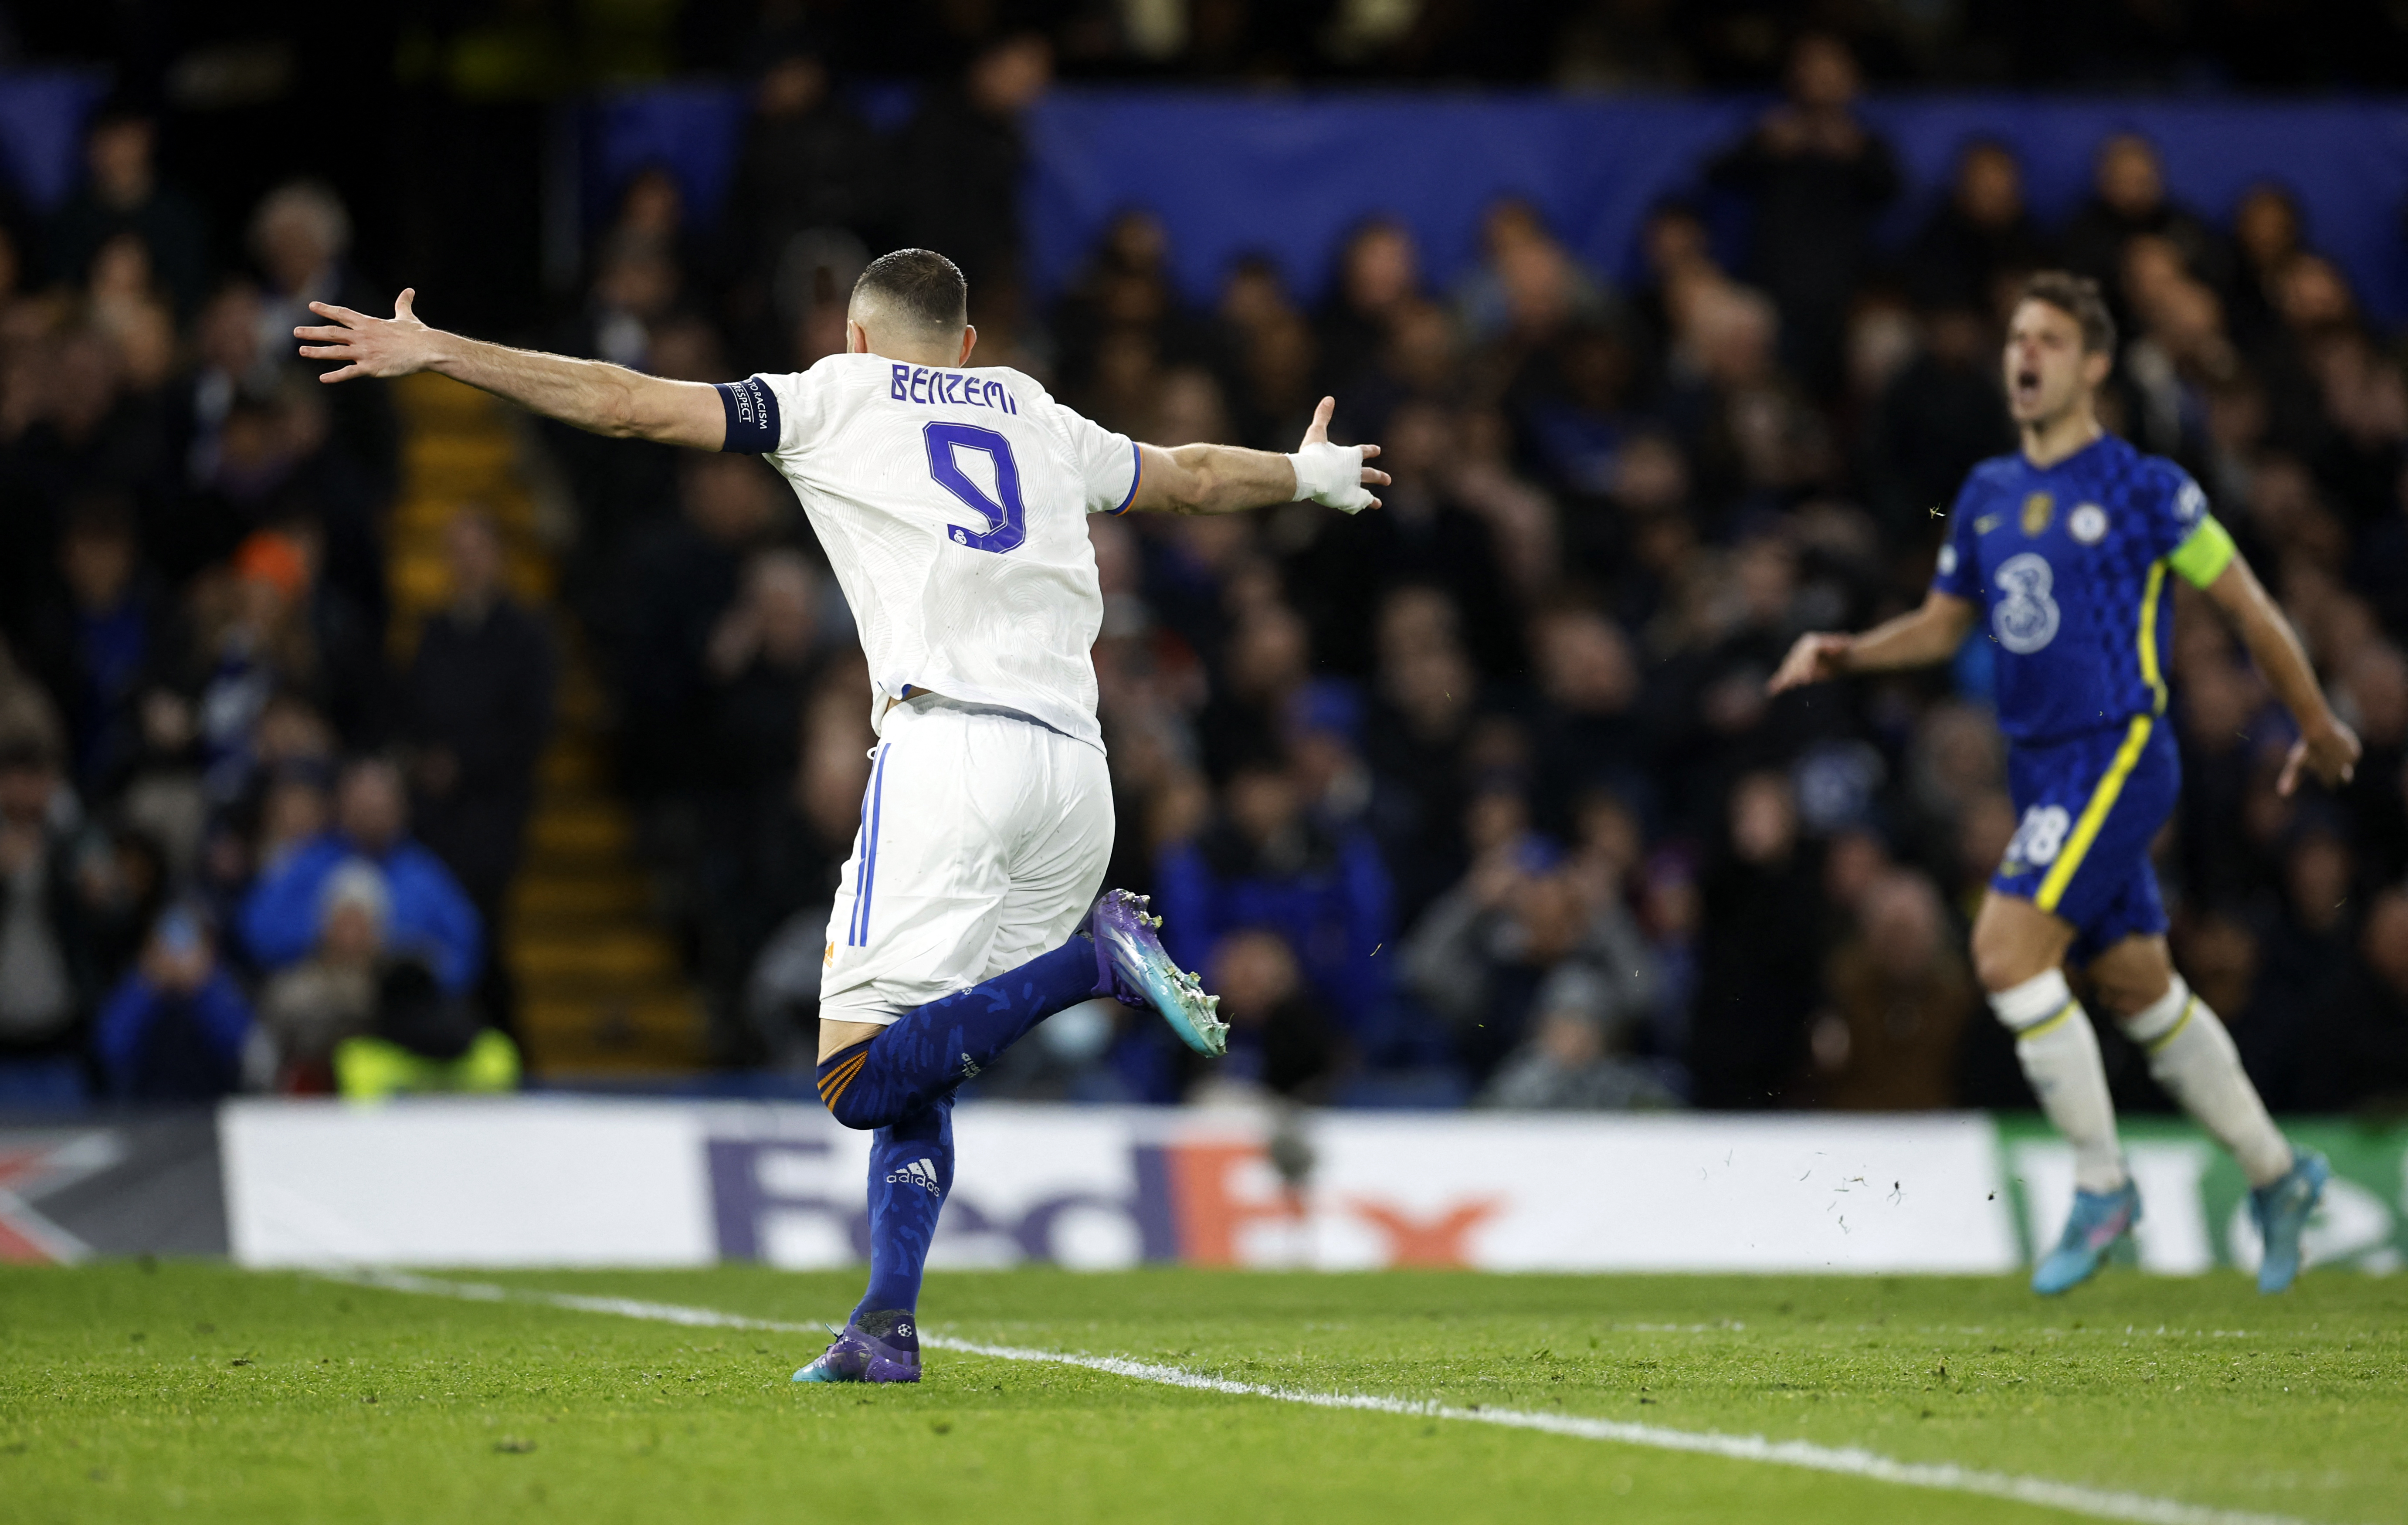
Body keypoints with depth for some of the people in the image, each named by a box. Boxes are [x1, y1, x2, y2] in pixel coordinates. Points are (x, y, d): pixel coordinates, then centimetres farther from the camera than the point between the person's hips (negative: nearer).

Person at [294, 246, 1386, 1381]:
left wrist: (435, 352, 16)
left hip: (949, 748, -6)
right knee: (918, 1073, 14)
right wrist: (1308, 475, 63)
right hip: (1075, 766, 6)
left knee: (859, 1081, -9)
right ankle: (887, 1327, 0)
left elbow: (630, 404, 10)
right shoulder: (1041, 420, 26)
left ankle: (1093, 958, -23)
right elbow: (1194, 478, 42)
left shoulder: (836, 398, 14)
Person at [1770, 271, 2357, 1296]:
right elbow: (1942, 625, 21)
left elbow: (2248, 607, 0)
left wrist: (2318, 730, 6)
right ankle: (2276, 1177, 28)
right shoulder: (1989, 495, 11)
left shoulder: (2144, 488, -7)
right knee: (2138, 990, 13)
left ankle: (2101, 1184, -8)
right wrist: (1845, 655, 3)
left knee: (2007, 950, -19)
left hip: (2119, 755, -7)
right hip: (2041, 770, 7)